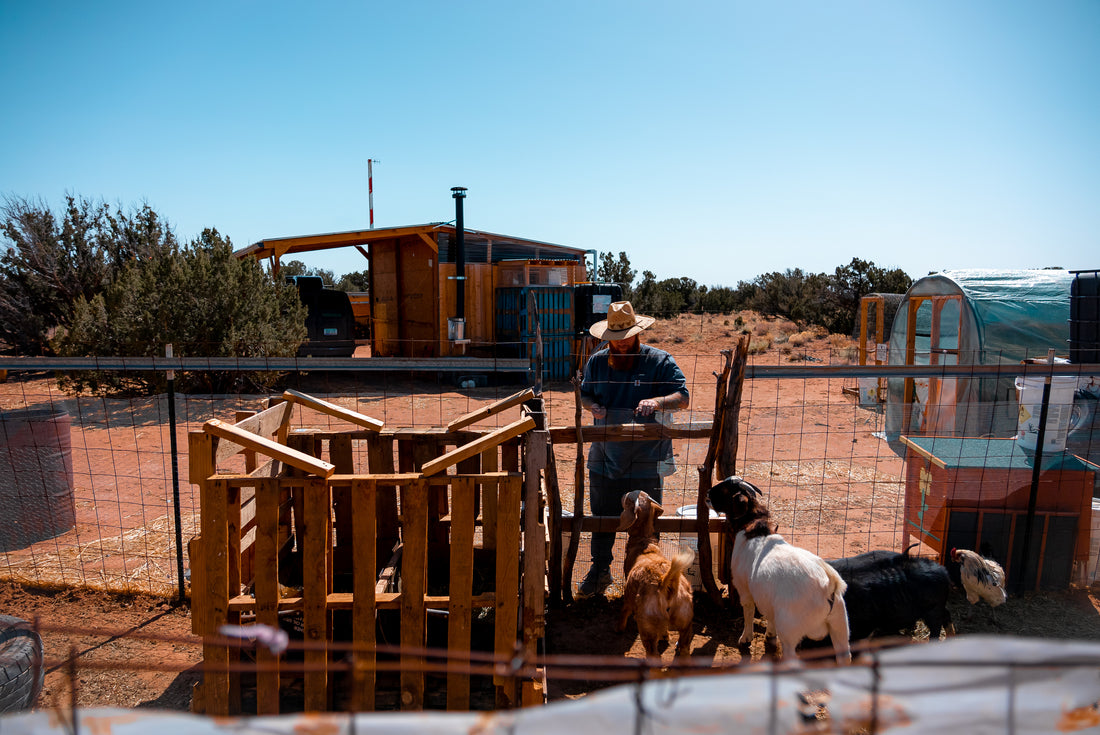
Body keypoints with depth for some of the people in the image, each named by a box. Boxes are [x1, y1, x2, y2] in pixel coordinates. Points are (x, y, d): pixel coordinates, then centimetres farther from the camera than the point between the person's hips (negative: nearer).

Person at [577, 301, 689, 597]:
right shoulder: (597, 361, 7)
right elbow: (585, 393, 15)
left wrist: (657, 401, -30)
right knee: (602, 516, 14)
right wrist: (593, 406, -9)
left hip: (646, 461, -3)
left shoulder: (660, 361, -5)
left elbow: (682, 397, -10)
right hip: (604, 458, 3)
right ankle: (600, 570, 32)